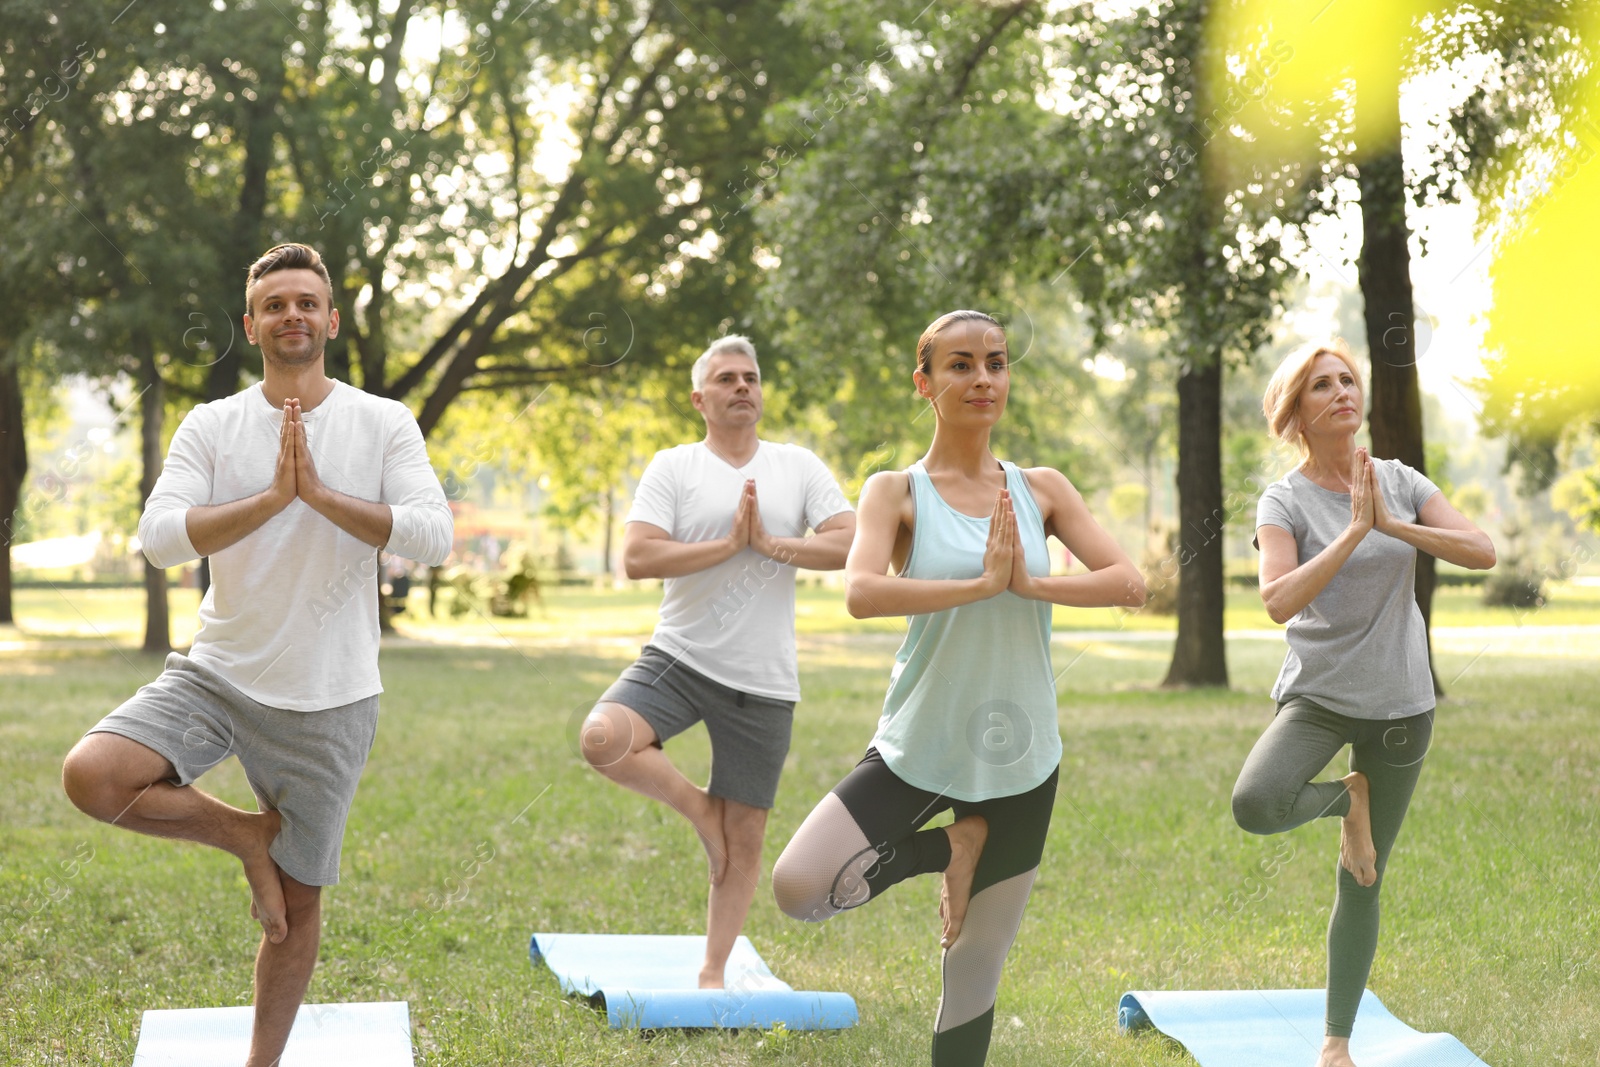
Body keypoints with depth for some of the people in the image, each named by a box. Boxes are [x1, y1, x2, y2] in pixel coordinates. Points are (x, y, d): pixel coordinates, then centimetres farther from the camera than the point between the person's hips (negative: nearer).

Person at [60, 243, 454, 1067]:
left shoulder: (384, 424, -1)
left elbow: (433, 537, -15)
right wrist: (273, 497, -21)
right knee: (91, 774, -25)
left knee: (298, 905, 7)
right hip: (218, 674, 1)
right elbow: (160, 536, -13)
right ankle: (244, 835, 1)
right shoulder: (212, 427, 1)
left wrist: (321, 494, -21)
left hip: (328, 699, -1)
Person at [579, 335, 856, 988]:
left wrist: (770, 545, -12)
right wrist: (729, 543, -14)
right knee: (603, 739, -29)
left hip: (763, 682, 1)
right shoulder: (673, 468, 1)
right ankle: (695, 806, -1)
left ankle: (713, 973, 20)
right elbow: (637, 559, -11)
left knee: (745, 837, 5)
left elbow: (853, 544, -4)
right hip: (680, 658, -1)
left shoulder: (799, 467, 7)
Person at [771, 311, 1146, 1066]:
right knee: (798, 889, -21)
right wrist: (981, 583, -24)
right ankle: (948, 847, 3)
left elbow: (1128, 583, -5)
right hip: (918, 749, -2)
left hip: (1019, 762, 2)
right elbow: (861, 593, -22)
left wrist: (1029, 583, -18)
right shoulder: (897, 491, -4)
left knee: (975, 967, 7)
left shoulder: (1041, 490, 4)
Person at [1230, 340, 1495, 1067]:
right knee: (1256, 804, -32)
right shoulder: (1284, 501, -6)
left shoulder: (1400, 482, 3)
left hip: (1399, 703, 2)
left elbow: (1482, 552, -7)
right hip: (1319, 694, -2)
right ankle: (1348, 797, 1)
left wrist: (1394, 524, -18)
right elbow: (1279, 601, -22)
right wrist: (1355, 529, -24)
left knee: (1362, 884, 6)